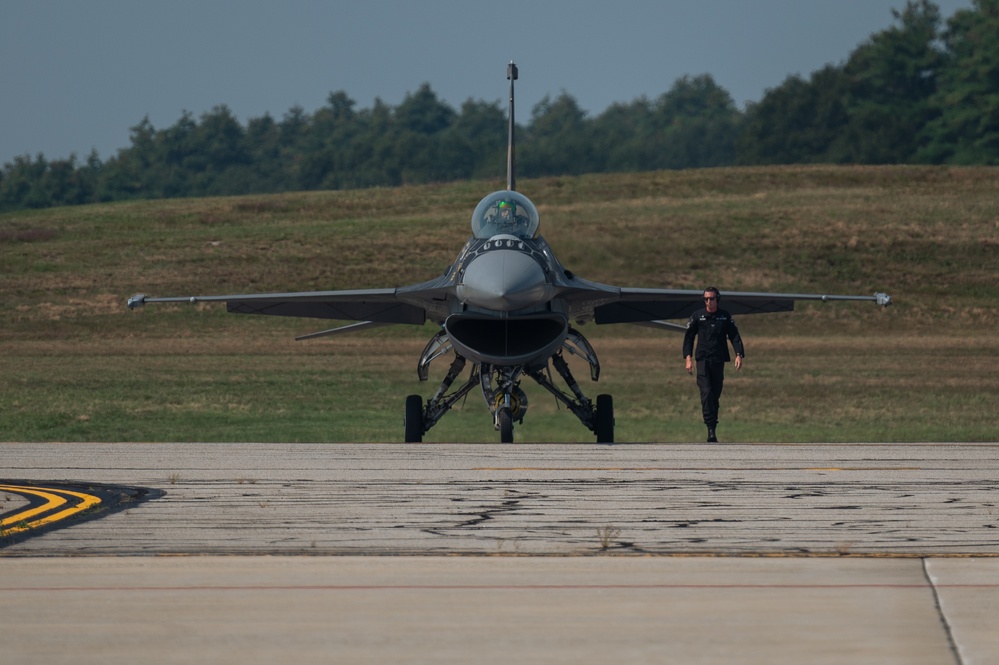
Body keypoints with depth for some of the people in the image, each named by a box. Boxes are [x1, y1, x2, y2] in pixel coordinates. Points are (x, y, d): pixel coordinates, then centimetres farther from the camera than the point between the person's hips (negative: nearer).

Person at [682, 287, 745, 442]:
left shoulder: (726, 317, 9)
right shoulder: (697, 316, 6)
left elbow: (735, 336, 5)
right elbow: (688, 337, 7)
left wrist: (739, 355, -10)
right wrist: (688, 358, -4)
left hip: (719, 361, 2)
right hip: (703, 360, -2)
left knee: (715, 396, 4)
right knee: (706, 393, -16)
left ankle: (713, 426, 12)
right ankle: (710, 430, -21)